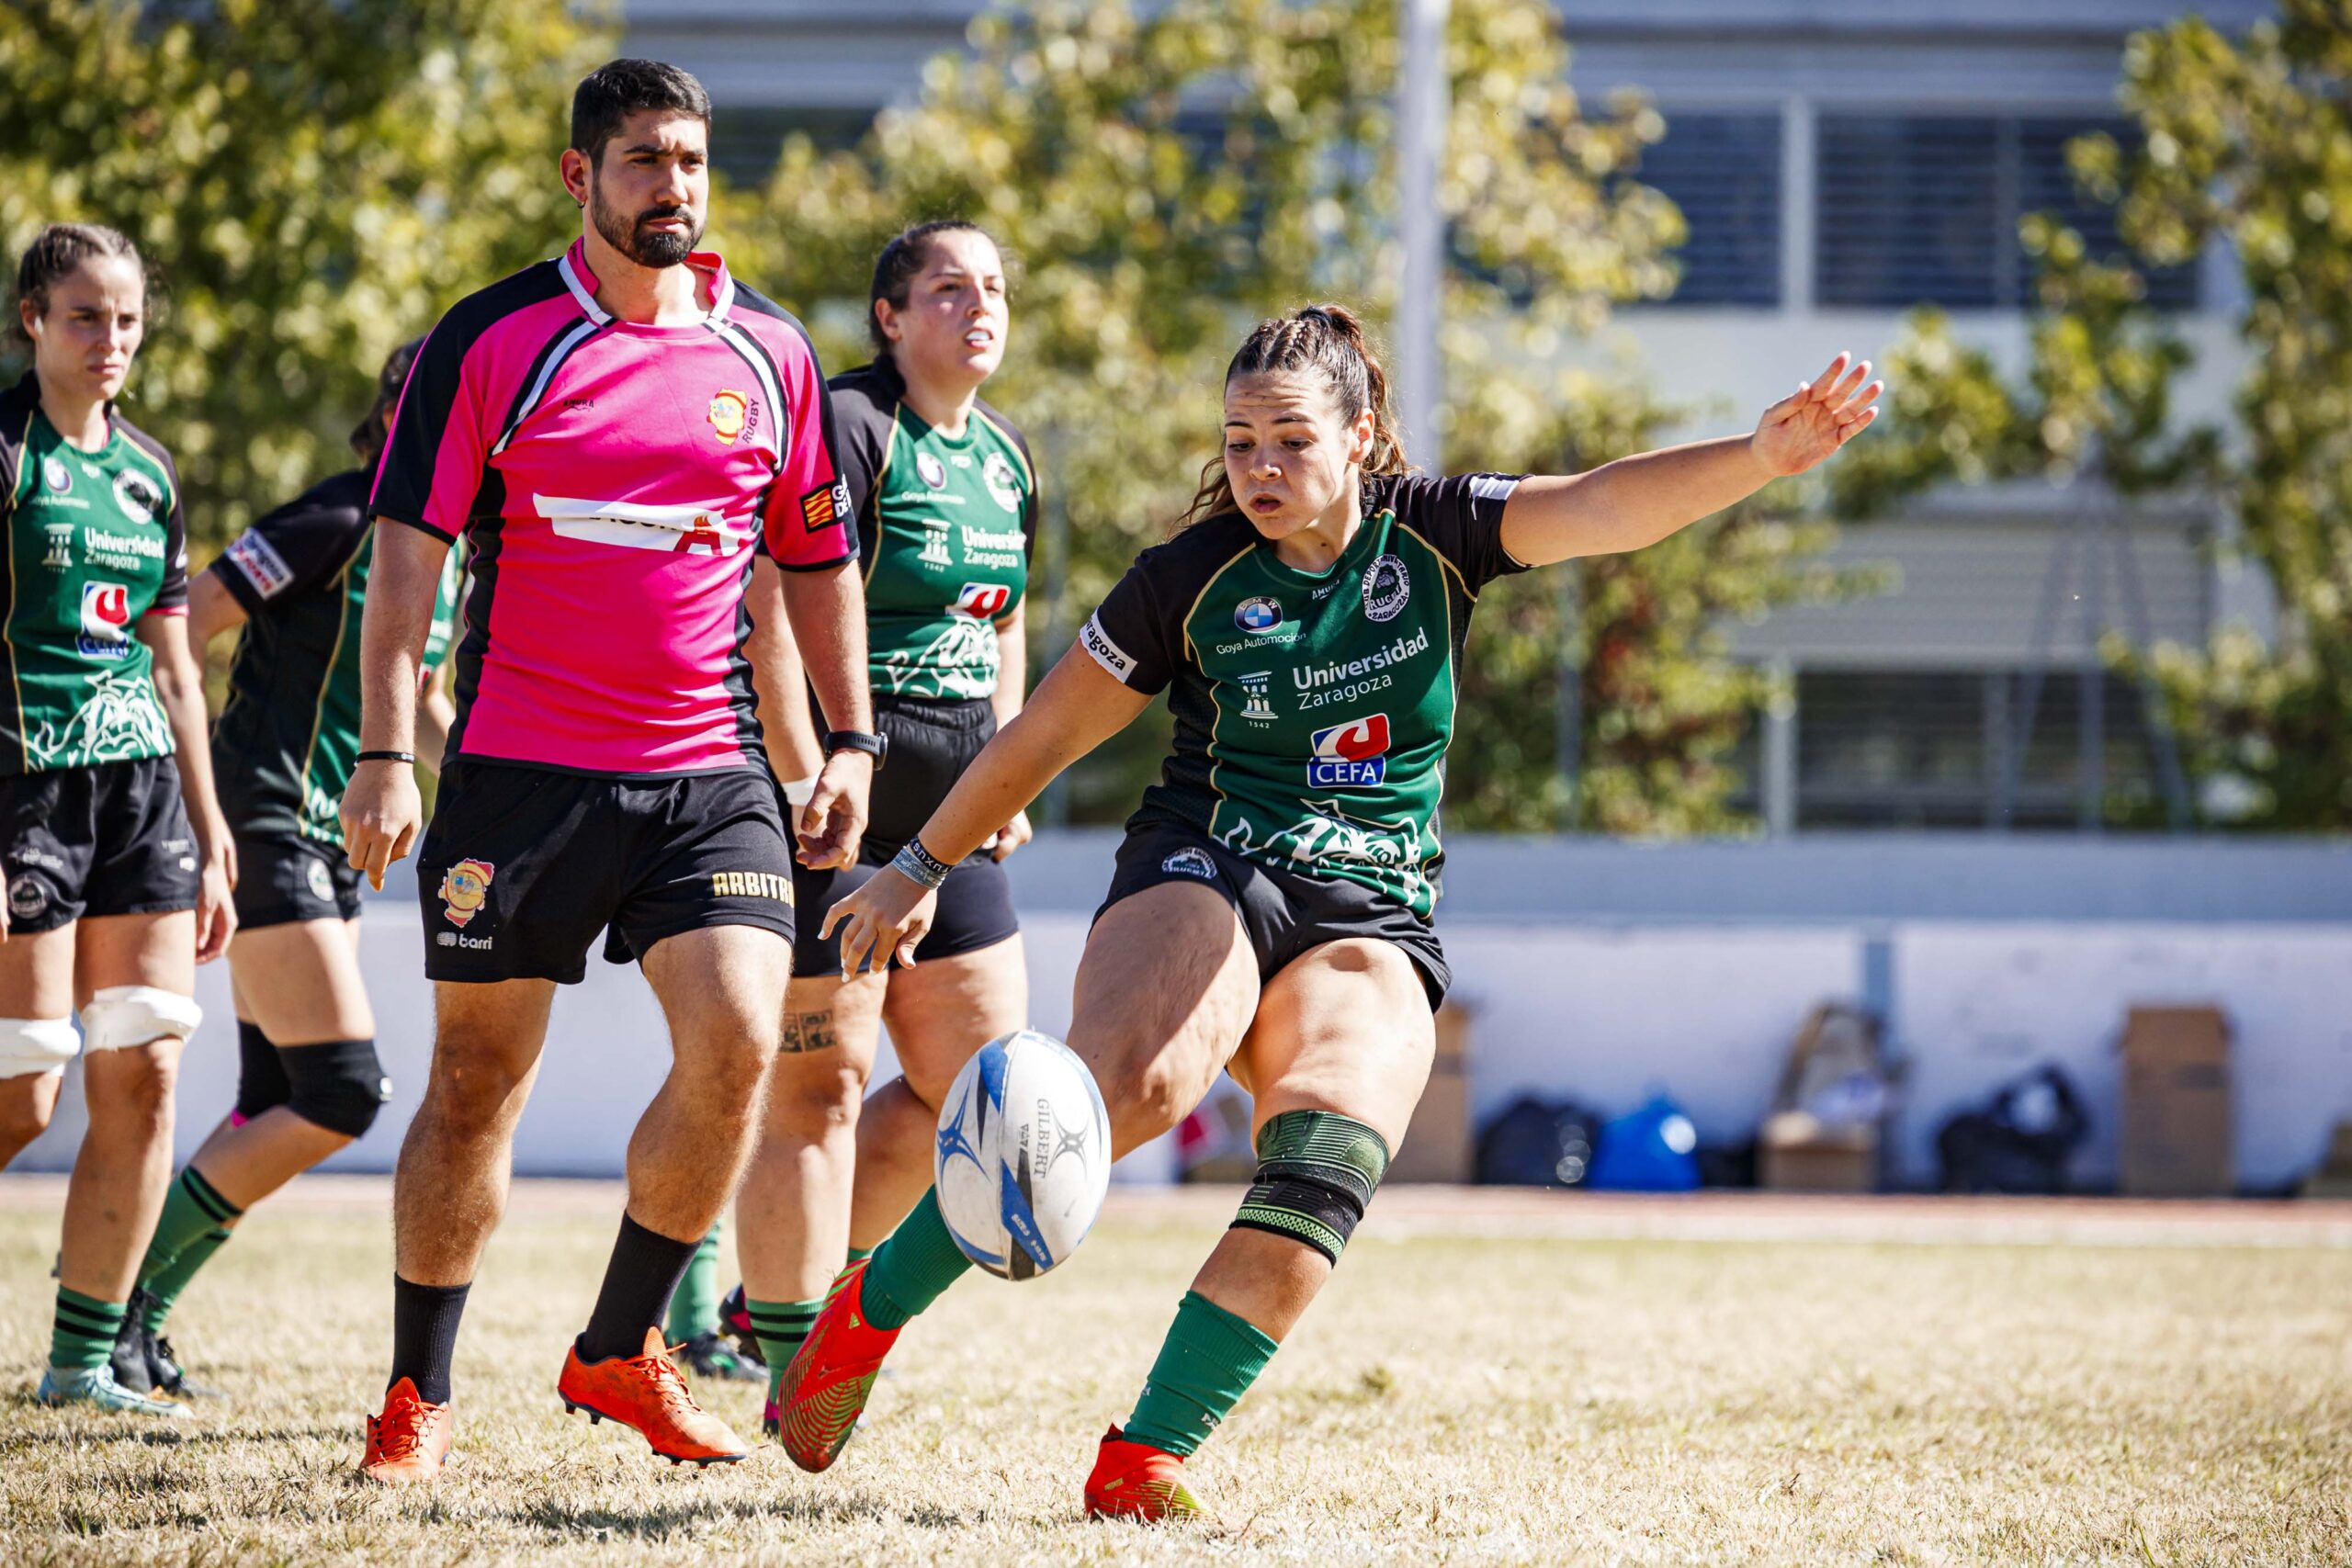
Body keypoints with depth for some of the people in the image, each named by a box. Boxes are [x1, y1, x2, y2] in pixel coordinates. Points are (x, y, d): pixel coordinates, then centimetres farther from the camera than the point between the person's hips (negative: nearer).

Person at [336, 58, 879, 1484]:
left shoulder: (770, 354, 9)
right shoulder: (492, 340, -2)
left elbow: (819, 559, 17)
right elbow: (410, 550, -4)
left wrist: (852, 742, 12)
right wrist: (386, 753, -11)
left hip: (710, 771, 2)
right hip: (518, 769, -2)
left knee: (737, 1045, -13)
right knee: (480, 1083, 2)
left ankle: (621, 1351, 5)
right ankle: (418, 1396, 16)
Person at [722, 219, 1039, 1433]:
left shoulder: (1004, 459, 14)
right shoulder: (848, 429, -13)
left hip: (947, 821, 9)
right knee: (820, 1089, -5)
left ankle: (813, 1280, 24)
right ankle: (795, 1369, 2)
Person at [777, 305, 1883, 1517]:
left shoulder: (1428, 534, 3)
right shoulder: (1192, 578, 0)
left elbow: (1604, 507, -12)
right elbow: (1047, 733, 10)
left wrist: (1758, 457, -29)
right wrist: (921, 868, 16)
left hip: (1371, 922, 2)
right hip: (1201, 879, -2)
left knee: (1327, 1167, -27)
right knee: (1133, 1086, -34)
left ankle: (1143, 1460, -24)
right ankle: (872, 1306, -21)